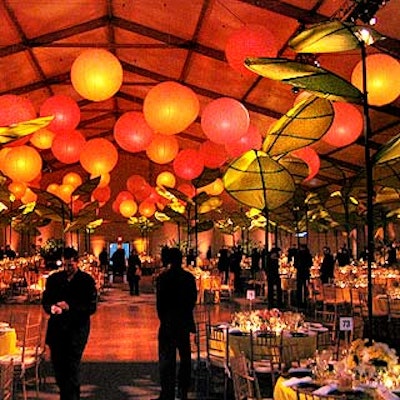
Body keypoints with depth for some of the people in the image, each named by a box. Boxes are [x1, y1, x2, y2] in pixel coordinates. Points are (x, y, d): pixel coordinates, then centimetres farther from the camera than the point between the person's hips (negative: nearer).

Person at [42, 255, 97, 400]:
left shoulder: (87, 281, -4)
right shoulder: (54, 279, 6)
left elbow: (91, 307, -7)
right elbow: (45, 301, 9)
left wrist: (70, 307, -19)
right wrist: (51, 308, -14)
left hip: (77, 328, -4)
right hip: (57, 327, 4)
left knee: (72, 367, -8)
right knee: (57, 364, 11)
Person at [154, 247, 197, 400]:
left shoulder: (163, 277, -11)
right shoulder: (189, 277, -2)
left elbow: (160, 301, -9)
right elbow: (193, 299, 3)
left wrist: (162, 318, 4)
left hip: (168, 322, -4)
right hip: (185, 321, 4)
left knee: (167, 359, 0)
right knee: (185, 356, 15)